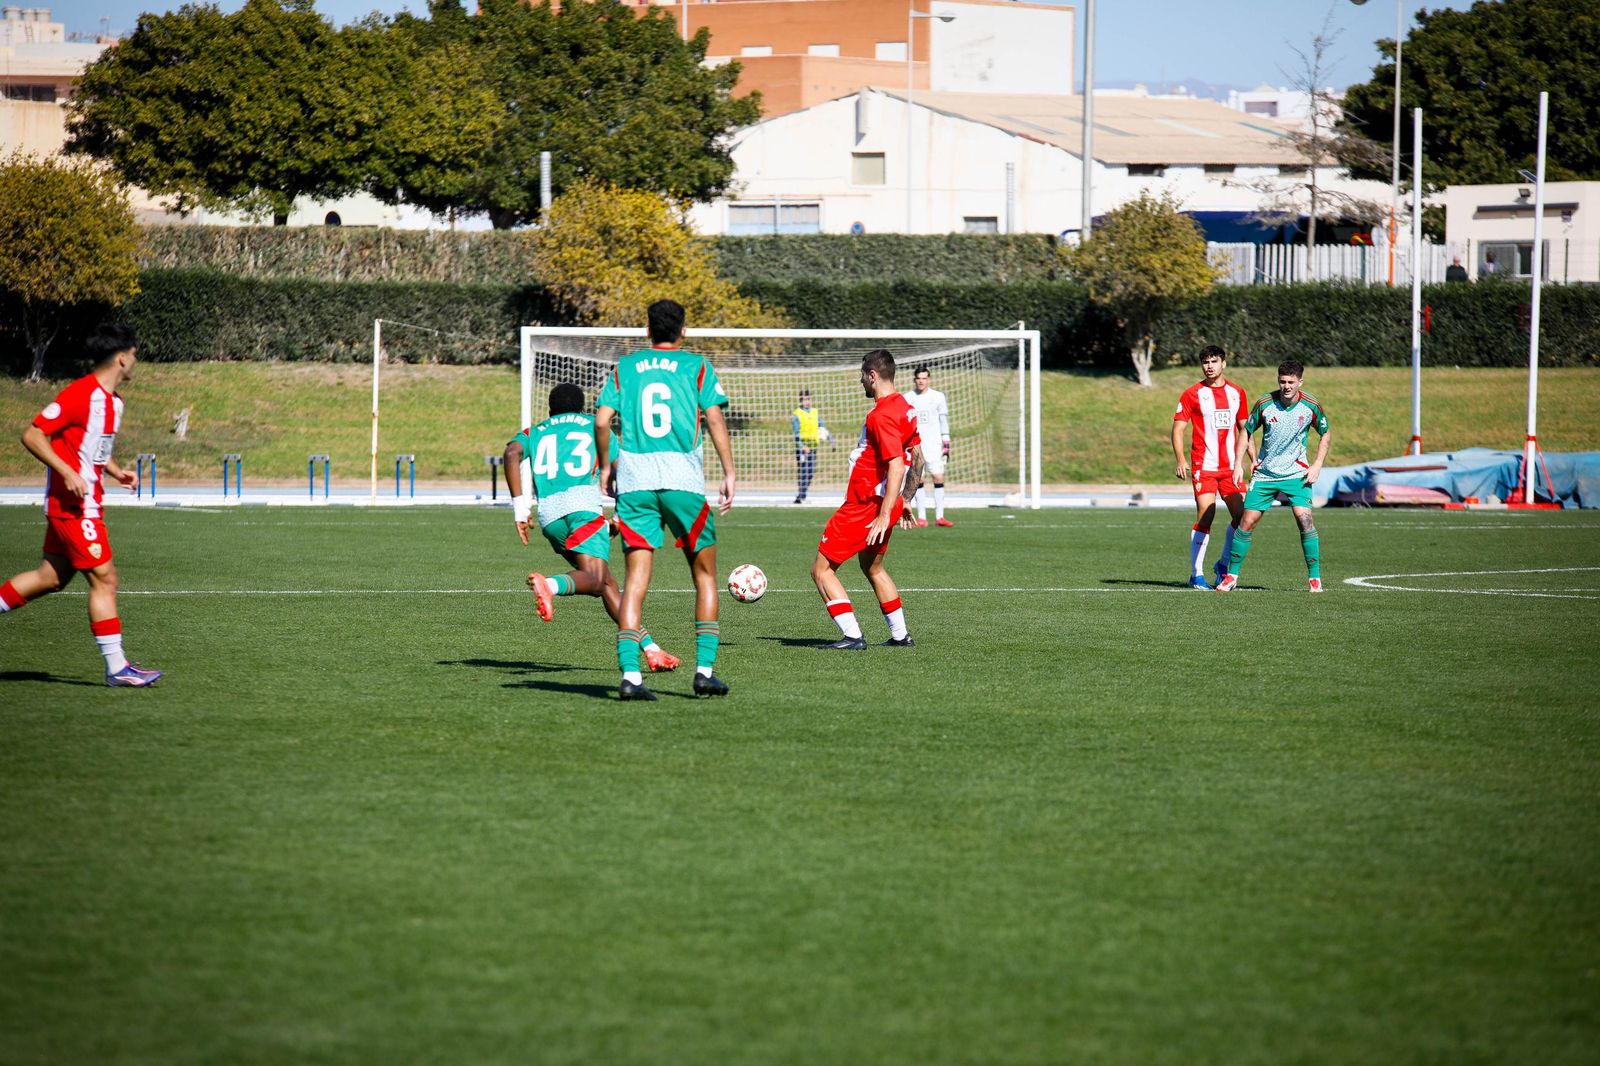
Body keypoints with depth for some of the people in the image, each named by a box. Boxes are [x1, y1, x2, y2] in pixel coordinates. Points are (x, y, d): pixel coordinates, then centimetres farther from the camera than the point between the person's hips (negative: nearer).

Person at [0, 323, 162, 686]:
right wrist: (68, 472, -26)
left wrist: (116, 472, 10)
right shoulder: (80, 394, -18)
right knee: (104, 579, -7)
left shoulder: (113, 400, 11)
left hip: (85, 502, 10)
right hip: (73, 503, -10)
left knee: (51, 577, 13)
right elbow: (32, 436, -19)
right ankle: (117, 668, -4)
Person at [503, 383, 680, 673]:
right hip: (584, 503, -4)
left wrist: (519, 507, -1)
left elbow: (512, 453, 3)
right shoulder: (594, 427, 22)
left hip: (549, 513, 4)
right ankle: (550, 585, -53)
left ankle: (649, 647, 5)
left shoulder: (534, 432, 25)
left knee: (607, 583, 9)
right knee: (594, 580, -21)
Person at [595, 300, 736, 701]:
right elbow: (714, 418, -3)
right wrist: (729, 474, -2)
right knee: (705, 575, 12)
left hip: (634, 482, 2)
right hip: (683, 480, -2)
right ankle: (705, 669, 4)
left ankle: (629, 674, -13)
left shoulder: (624, 367, 13)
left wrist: (605, 467, 18)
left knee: (635, 580, -1)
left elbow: (602, 420, 4)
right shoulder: (696, 366, 7)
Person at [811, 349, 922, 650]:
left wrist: (884, 515, -27)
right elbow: (916, 458, 18)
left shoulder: (882, 414, -20)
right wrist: (903, 501, 25)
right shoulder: (905, 408, 10)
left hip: (865, 506, -10)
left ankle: (852, 637, -9)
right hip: (883, 505, 10)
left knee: (821, 570, -4)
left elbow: (897, 465, -26)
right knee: (872, 567, 28)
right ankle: (900, 635, 30)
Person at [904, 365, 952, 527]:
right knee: (917, 480, -3)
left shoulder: (938, 397, 5)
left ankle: (939, 516, -6)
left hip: (934, 444, -1)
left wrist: (946, 444, 2)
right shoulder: (907, 398, 8)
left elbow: (944, 420, 7)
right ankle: (921, 517, 0)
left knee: (939, 477, -8)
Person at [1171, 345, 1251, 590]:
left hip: (1230, 466, 4)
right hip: (1203, 466, -4)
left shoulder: (1236, 393, 11)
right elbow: (1178, 429, -1)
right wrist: (1180, 460, -14)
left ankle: (1224, 565, 19)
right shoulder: (1192, 394, -1)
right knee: (1205, 516, -11)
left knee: (1242, 515, -1)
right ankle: (1196, 575, -4)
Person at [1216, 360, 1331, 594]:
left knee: (1305, 519, -17)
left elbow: (1325, 435, 7)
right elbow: (1246, 432, 4)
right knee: (1247, 522, -2)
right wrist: (1238, 464, -4)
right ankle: (1231, 576, 11)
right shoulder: (1265, 404, -10)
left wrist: (1317, 465, -4)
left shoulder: (1311, 406, -9)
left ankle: (1315, 578, -7)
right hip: (1264, 474, 1)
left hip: (1296, 473, -1)